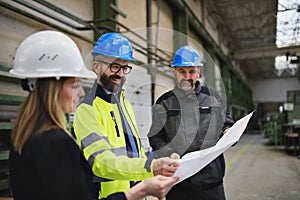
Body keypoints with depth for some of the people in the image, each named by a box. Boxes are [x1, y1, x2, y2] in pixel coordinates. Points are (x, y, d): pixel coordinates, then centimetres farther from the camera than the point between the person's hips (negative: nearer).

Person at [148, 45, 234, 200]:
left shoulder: (213, 98, 9)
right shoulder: (163, 103, 5)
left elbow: (226, 123, 19)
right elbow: (156, 138, 3)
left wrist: (228, 133, -3)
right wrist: (172, 156, -13)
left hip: (211, 175, 1)